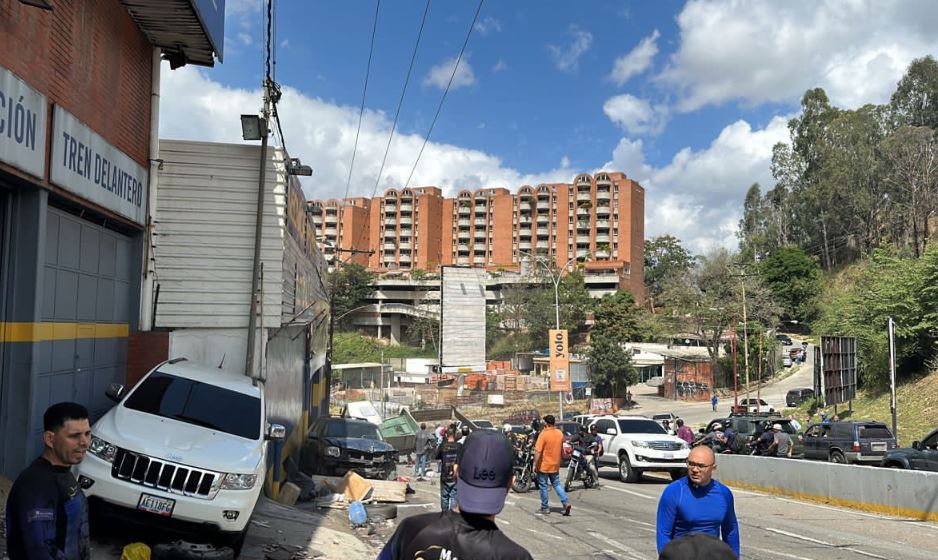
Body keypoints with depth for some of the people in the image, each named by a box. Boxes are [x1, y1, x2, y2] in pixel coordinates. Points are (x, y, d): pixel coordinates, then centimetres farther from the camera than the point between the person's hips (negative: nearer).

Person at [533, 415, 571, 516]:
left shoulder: (544, 434, -18)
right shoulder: (560, 433, 2)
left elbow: (538, 451, -21)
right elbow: (561, 449, 14)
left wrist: (535, 465, -14)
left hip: (544, 466, -6)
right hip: (555, 465, 6)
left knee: (543, 486, 7)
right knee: (557, 484, 14)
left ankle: (545, 507, 14)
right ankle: (565, 503, -1)